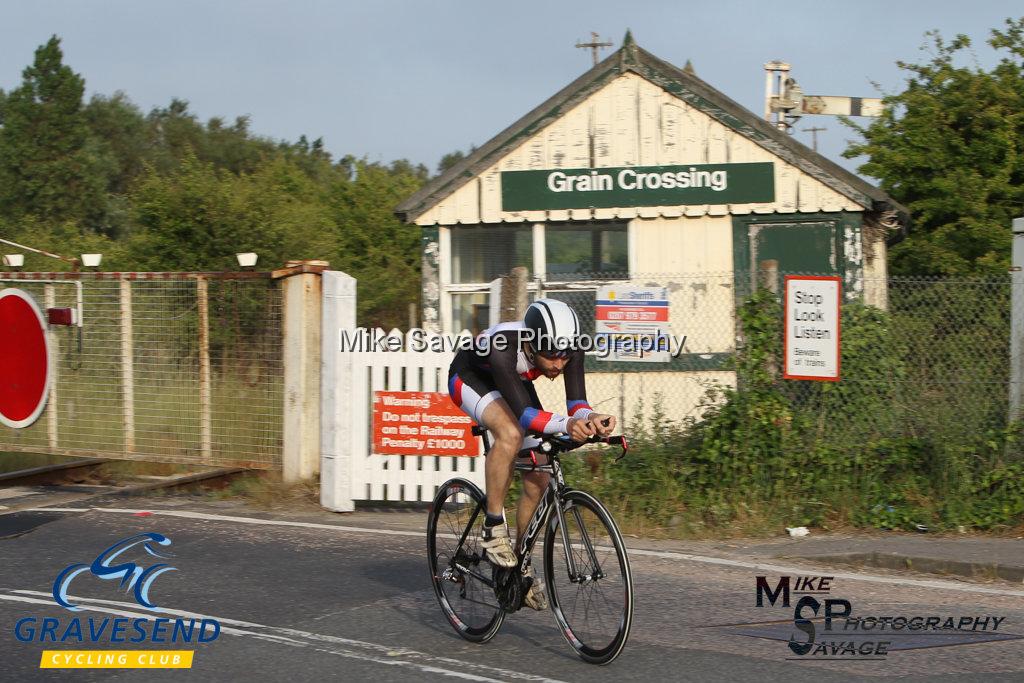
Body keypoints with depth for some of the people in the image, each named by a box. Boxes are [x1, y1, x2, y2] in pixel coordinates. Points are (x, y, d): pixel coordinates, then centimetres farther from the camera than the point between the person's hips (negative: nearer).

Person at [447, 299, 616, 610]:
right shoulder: (503, 347, -43)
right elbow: (524, 413, -49)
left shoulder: (569, 349, -29)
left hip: (515, 383, 5)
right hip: (471, 377, -5)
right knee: (511, 434, -36)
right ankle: (493, 528, -20)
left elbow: (576, 402, -32)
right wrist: (566, 425, -66)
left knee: (538, 481, -3)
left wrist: (591, 417, -56)